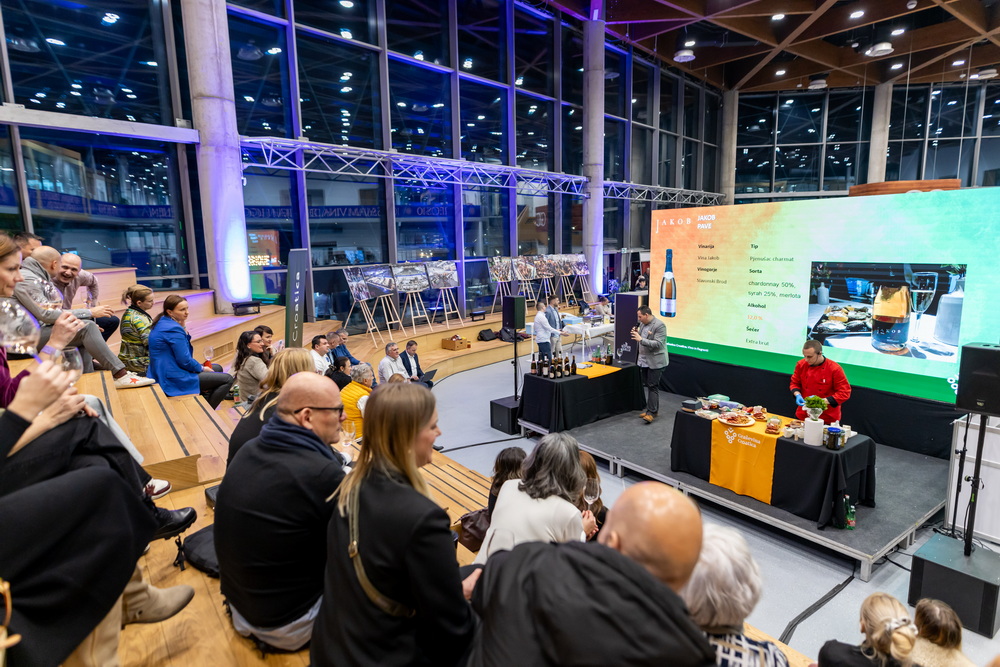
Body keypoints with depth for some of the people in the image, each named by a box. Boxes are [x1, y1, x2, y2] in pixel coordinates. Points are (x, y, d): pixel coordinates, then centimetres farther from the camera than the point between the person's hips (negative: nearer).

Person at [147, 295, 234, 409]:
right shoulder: (173, 329, -23)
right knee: (227, 379, -10)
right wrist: (202, 368, -5)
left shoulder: (162, 323, 8)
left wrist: (182, 328, 1)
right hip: (174, 381, -11)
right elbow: (185, 361, -22)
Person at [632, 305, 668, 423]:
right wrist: (636, 333, 0)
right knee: (647, 385, 13)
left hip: (655, 362, -8)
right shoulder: (643, 323, 9)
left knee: (653, 386, -6)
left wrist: (641, 339, -28)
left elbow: (658, 344, -23)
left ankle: (651, 412, -2)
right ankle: (651, 408, 23)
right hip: (644, 360, 8)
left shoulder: (659, 325, -16)